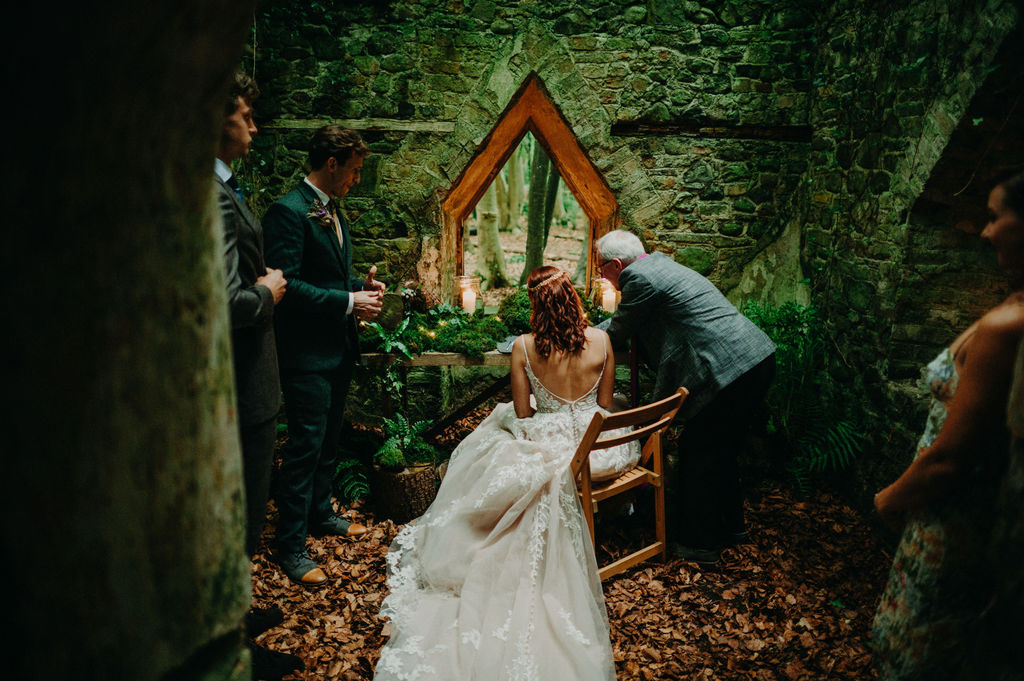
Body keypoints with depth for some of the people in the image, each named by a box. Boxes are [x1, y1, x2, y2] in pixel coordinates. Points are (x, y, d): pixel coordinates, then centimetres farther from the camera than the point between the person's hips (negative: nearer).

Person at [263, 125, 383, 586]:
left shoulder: (333, 211, 14)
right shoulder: (288, 211, -16)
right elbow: (287, 284, -22)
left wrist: (362, 284, 4)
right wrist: (349, 301, -20)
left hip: (339, 347, 9)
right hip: (307, 352, -9)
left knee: (329, 440, 20)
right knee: (305, 447, -3)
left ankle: (320, 514, 37)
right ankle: (291, 547, 9)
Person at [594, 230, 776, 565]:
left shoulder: (639, 278, -12)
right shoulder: (658, 263, 19)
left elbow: (617, 334, 1)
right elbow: (622, 320, 29)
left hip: (728, 370, -10)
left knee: (698, 454, 4)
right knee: (722, 450, 23)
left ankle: (696, 543, 17)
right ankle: (730, 525, 39)